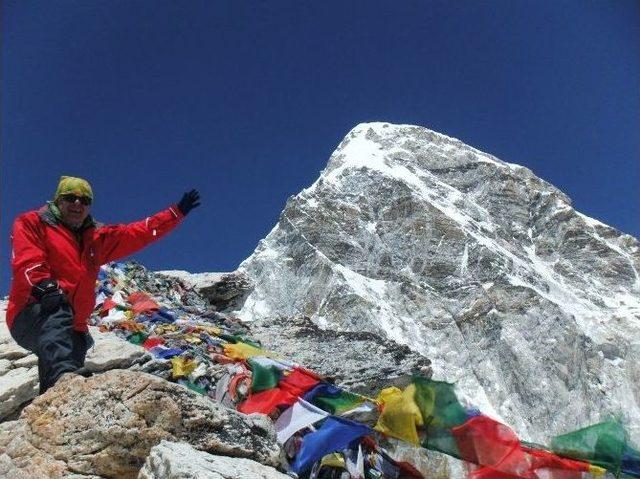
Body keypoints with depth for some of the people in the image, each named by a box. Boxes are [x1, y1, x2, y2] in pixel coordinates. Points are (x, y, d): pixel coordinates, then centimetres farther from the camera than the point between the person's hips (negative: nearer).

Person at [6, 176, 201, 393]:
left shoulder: (97, 237, 24)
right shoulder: (31, 222, 8)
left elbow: (139, 233, 25)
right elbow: (27, 262, -9)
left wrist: (177, 212, 23)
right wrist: (44, 286, -30)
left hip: (71, 328, 7)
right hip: (33, 315, -7)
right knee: (56, 307, -39)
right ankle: (64, 377, -63)